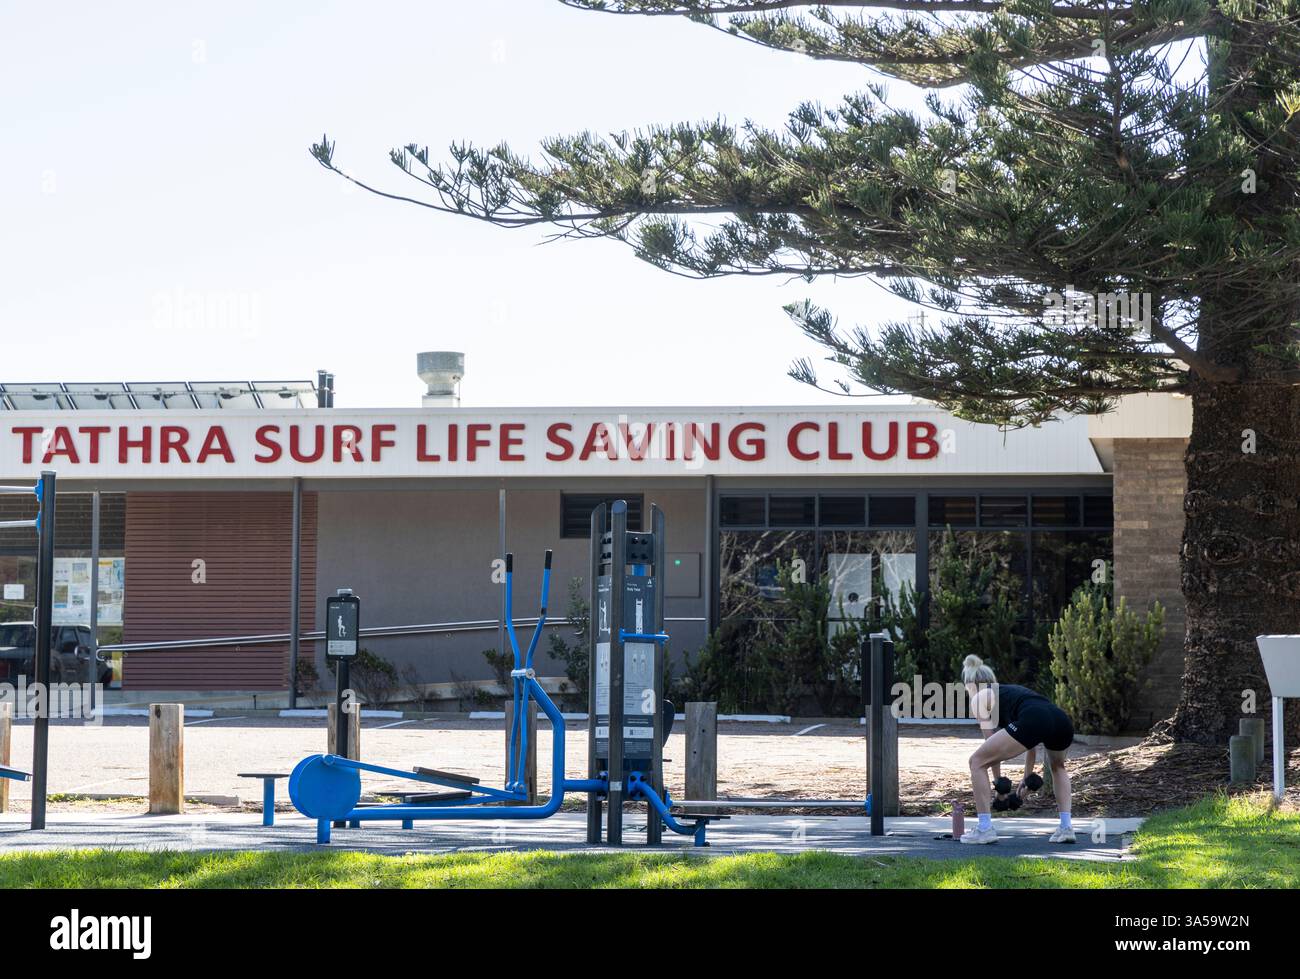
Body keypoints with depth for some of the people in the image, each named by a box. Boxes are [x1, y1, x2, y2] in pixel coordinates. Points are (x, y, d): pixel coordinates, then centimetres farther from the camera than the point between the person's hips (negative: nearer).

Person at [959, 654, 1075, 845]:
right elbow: (1031, 742, 41)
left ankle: (984, 828, 7)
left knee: (977, 762, 10)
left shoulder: (979, 698, 22)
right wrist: (1027, 778, 46)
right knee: (1058, 767, 38)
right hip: (1063, 722, 7)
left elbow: (992, 745, 17)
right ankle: (1066, 827, 25)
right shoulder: (1013, 690, 41)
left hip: (1033, 720, -7)